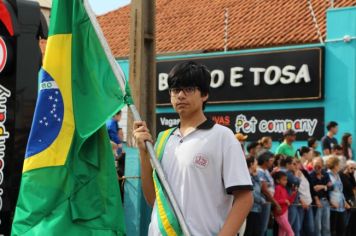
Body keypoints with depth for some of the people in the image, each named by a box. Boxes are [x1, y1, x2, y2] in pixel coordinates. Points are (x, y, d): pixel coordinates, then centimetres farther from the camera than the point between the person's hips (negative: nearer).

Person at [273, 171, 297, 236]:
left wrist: (294, 193, 4)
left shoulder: (284, 189, 14)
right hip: (280, 214, -9)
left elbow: (289, 201, 16)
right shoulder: (278, 188, -13)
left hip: (285, 213, 9)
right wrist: (285, 201, -20)